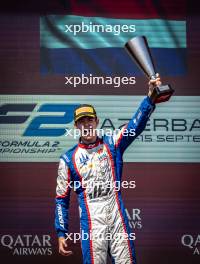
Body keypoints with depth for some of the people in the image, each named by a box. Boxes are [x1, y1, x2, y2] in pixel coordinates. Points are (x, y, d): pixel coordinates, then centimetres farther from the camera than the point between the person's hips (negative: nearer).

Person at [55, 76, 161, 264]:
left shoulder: (111, 144, 9)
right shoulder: (68, 159, 6)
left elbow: (136, 125, -6)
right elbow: (62, 199, 9)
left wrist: (150, 97, -23)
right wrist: (61, 234, 3)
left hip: (118, 217, 2)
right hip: (91, 222, -1)